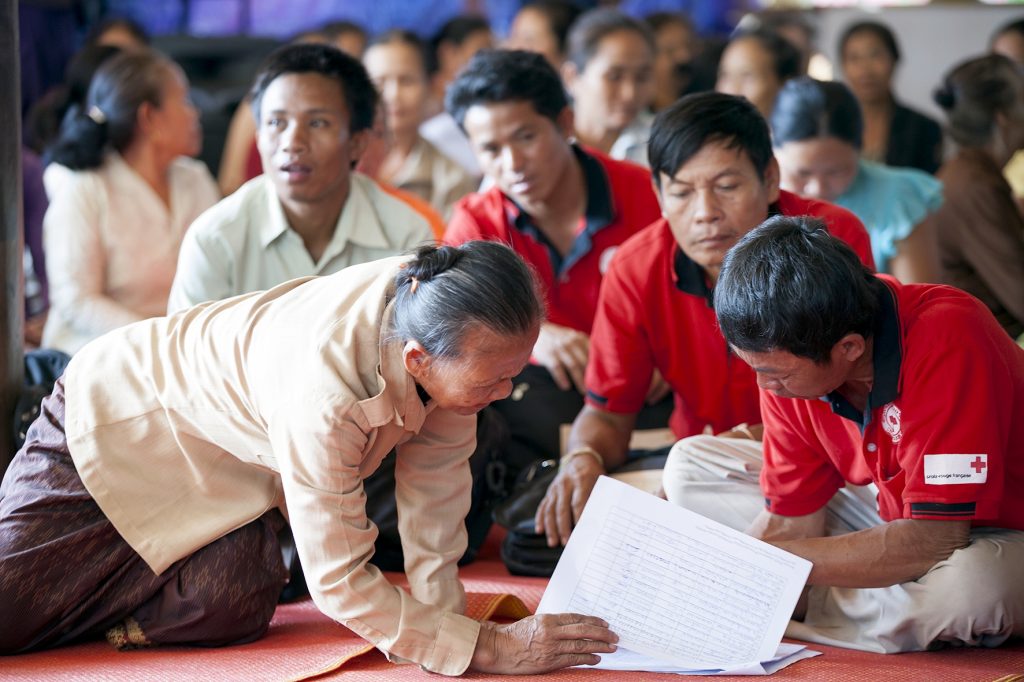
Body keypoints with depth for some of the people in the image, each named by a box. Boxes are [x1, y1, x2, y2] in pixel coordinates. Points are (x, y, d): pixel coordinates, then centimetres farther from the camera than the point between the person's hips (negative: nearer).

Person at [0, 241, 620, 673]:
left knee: (227, 609, -17)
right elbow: (338, 580, -35)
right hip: (119, 423, -6)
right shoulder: (323, 391, -43)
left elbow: (437, 472, -9)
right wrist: (485, 648, -36)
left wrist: (440, 613, -10)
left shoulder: (444, 326, -24)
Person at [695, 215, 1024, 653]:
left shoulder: (946, 339, -32)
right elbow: (787, 523, -4)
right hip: (907, 530, 6)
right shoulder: (786, 360, -12)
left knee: (967, 583, -42)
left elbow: (934, 538, -34)